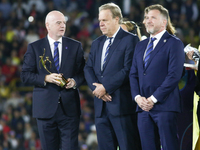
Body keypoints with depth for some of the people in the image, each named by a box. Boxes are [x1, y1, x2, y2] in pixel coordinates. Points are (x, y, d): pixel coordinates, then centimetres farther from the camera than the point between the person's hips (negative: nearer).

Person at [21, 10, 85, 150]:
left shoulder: (75, 46, 9)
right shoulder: (34, 47, 4)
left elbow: (83, 72, 10)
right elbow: (25, 75, 0)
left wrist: (75, 81, -12)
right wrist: (46, 78, -15)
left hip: (69, 107, 1)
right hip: (45, 107, 0)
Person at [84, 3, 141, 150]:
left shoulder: (130, 40, -4)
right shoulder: (97, 43, 20)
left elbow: (128, 70, -13)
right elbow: (88, 68, 13)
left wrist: (106, 87, -14)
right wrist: (96, 87, -7)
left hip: (121, 104, -7)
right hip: (101, 106, 7)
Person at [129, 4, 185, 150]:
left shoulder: (174, 43, -2)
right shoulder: (140, 46, 20)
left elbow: (174, 75, -10)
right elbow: (133, 74, 18)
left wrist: (153, 99, -14)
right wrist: (137, 97, -1)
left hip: (164, 105, -6)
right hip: (143, 106, 6)